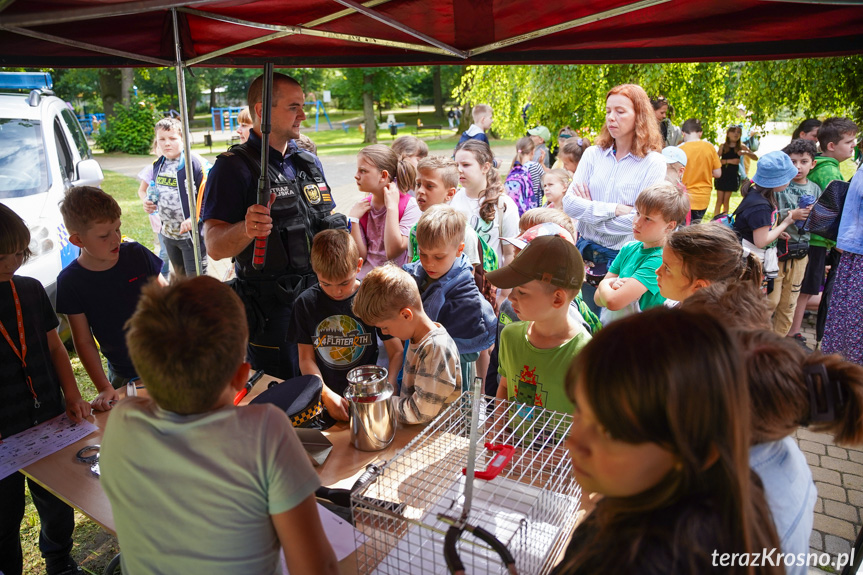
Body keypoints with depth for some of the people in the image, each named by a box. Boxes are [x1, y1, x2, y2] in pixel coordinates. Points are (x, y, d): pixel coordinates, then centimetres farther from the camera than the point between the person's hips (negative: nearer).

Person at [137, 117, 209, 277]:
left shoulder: (196, 163, -14)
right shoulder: (157, 166, 7)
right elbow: (142, 190, 22)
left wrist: (195, 218, -27)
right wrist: (146, 202, 0)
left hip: (192, 234, -7)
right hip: (168, 234, 7)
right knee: (180, 277, 20)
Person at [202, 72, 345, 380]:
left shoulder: (309, 162, 12)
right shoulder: (234, 167, -8)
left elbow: (333, 226, 20)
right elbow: (214, 246, -16)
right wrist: (246, 230, -36)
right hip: (270, 310, -6)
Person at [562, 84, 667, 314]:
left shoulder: (653, 163, -6)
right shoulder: (593, 154, 4)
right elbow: (569, 203, -6)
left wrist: (590, 211, -9)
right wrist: (615, 209, -14)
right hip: (587, 254, 4)